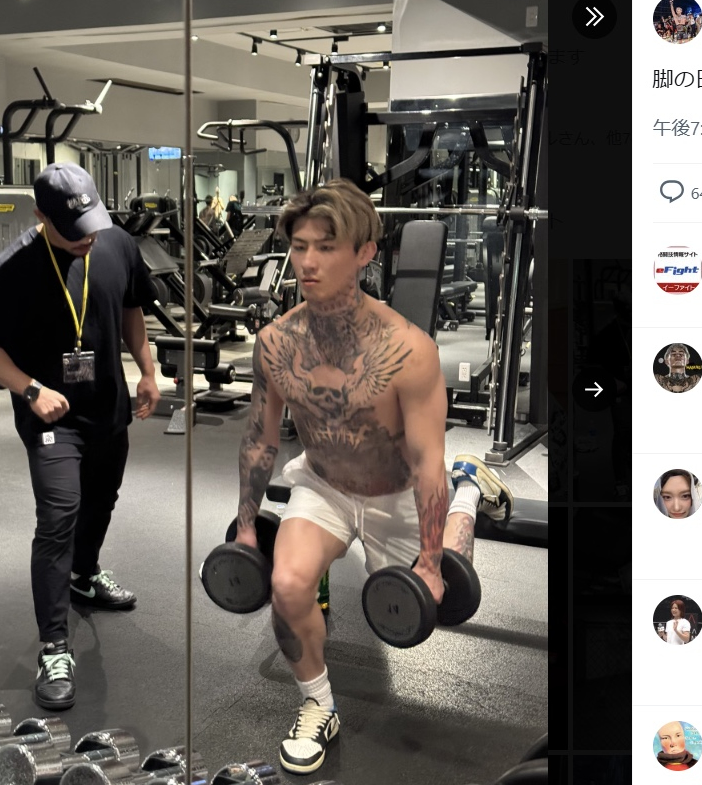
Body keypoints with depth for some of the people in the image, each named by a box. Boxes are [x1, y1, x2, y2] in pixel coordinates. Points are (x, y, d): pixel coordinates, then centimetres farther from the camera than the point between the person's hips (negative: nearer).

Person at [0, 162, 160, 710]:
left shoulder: (118, 246, -5)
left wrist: (147, 372, 9)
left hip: (109, 406, 6)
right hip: (52, 414, -5)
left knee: (101, 501, 23)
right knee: (58, 518, -13)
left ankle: (85, 575, 51)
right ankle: (55, 651, -6)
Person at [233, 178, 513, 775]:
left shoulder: (407, 349, -32)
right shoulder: (274, 343, -19)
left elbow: (426, 462, -24)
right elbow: (260, 440, -4)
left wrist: (430, 563, -17)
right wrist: (245, 526, 3)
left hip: (398, 497, -2)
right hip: (323, 487, 2)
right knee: (288, 585, -23)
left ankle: (469, 488, 39)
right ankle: (318, 707, 5)